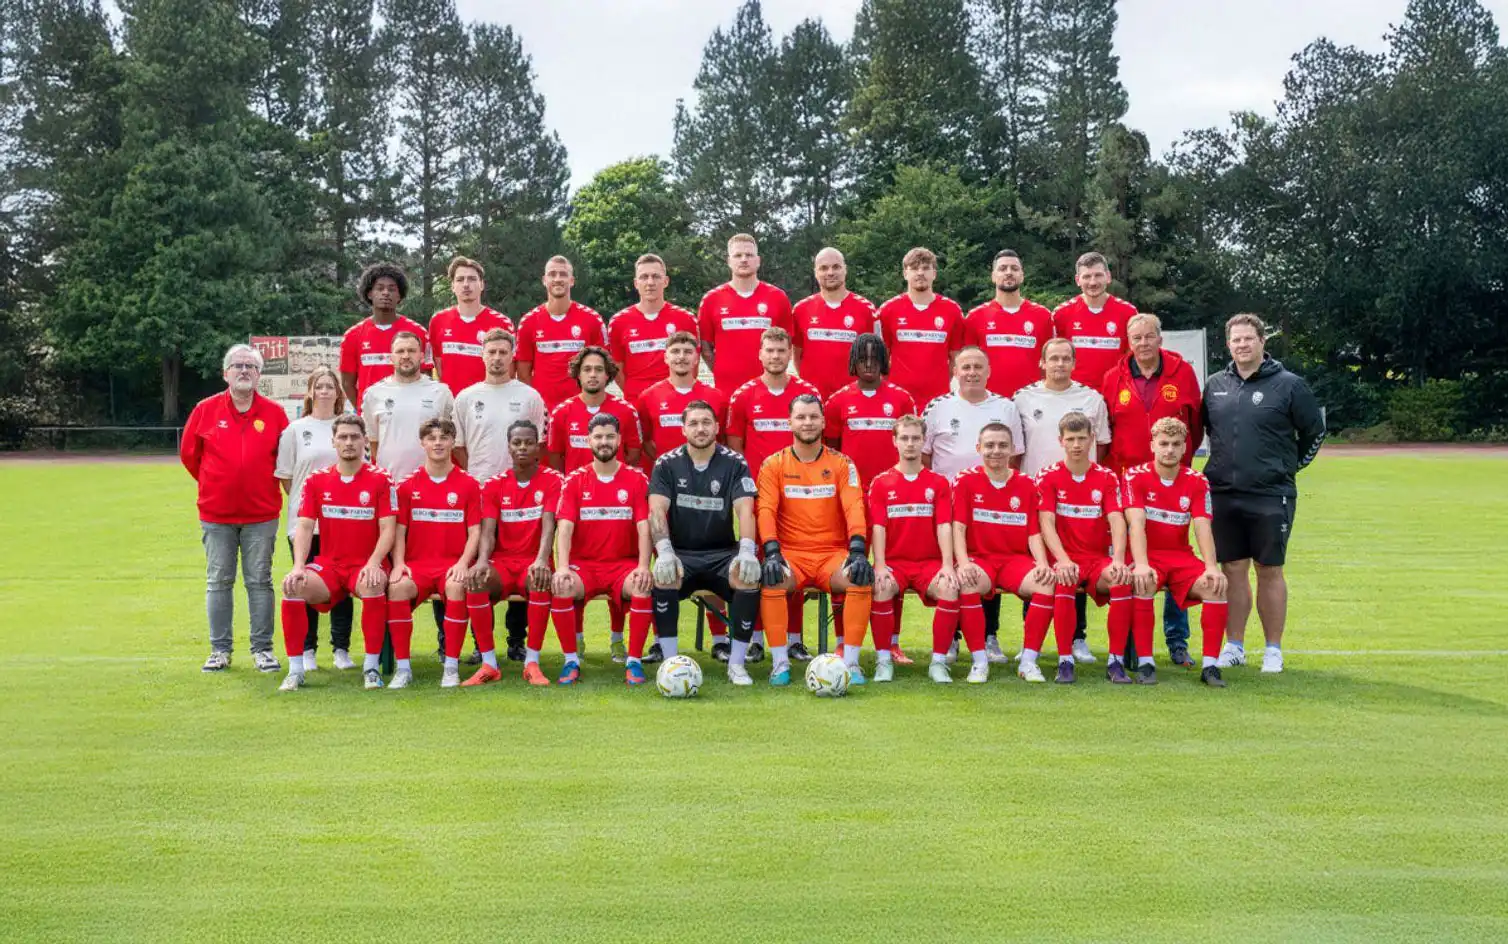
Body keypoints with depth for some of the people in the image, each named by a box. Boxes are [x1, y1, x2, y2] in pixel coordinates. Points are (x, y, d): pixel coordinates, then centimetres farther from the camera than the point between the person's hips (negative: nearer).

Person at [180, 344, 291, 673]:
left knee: (259, 581, 3)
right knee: (218, 582, 5)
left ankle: (262, 649, 10)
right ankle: (220, 650, 13)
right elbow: (188, 454, 12)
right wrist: (214, 485, 15)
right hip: (216, 514, 1)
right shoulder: (205, 410, 2)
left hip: (261, 513, -1)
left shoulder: (274, 413, 1)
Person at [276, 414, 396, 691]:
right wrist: (298, 566, -15)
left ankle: (371, 667, -22)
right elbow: (304, 526, 1)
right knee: (294, 587, -27)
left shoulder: (380, 479, -1)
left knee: (372, 586, -37)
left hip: (366, 565, -3)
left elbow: (388, 528, -7)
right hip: (328, 565, 3)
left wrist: (373, 563, -23)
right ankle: (295, 670, -15)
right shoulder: (316, 481, 7)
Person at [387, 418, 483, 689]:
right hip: (416, 563, 1)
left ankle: (451, 667, -25)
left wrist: (463, 563, -13)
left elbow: (474, 531, 3)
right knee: (397, 587, -32)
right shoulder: (408, 486, 10)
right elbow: (399, 529, 9)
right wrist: (398, 563, -8)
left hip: (454, 563, -1)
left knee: (456, 587, -36)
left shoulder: (468, 485, 7)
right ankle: (403, 668, -21)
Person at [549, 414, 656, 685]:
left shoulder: (637, 479, 3)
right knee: (561, 588, -31)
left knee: (643, 588, -33)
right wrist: (562, 567, -22)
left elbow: (644, 527, -5)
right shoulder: (574, 481, 5)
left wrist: (643, 566, -21)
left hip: (624, 563, 0)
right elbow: (565, 527, -6)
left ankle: (634, 661, -17)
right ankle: (571, 662, -13)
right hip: (583, 564, 1)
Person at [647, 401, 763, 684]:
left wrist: (747, 550, -30)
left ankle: (736, 663, -15)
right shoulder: (667, 464, 1)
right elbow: (657, 510, -10)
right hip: (680, 553, 0)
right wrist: (665, 551, -29)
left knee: (749, 578, -30)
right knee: (663, 576, -33)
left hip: (723, 552, 0)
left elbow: (745, 510, -11)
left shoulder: (735, 463, 0)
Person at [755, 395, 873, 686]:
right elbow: (766, 510, -4)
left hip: (833, 553, 1)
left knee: (862, 577, -30)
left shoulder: (842, 464, 7)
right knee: (770, 578, -33)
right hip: (791, 553, 0)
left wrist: (858, 550, -20)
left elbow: (854, 508, -4)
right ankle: (780, 662, -20)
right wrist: (772, 553, -20)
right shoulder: (774, 465, 6)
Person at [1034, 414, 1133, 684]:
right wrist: (1063, 560, -26)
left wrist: (1118, 560, -25)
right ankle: (1065, 661, -25)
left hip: (1099, 558, 2)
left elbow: (1117, 522, -6)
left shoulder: (1107, 478, 6)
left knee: (1123, 581, -31)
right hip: (1063, 558, -2)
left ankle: (1116, 660, -19)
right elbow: (1046, 523, -9)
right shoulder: (1048, 477, 2)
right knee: (1063, 582, -37)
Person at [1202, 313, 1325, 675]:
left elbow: (1315, 432, 6)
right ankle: (1234, 647, 16)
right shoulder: (1215, 385, 8)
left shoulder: (1288, 384, -3)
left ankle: (1273, 650, 13)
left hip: (1271, 496, -3)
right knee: (1232, 570, 8)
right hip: (1223, 495, 3)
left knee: (1270, 572, 3)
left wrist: (1288, 467, 7)